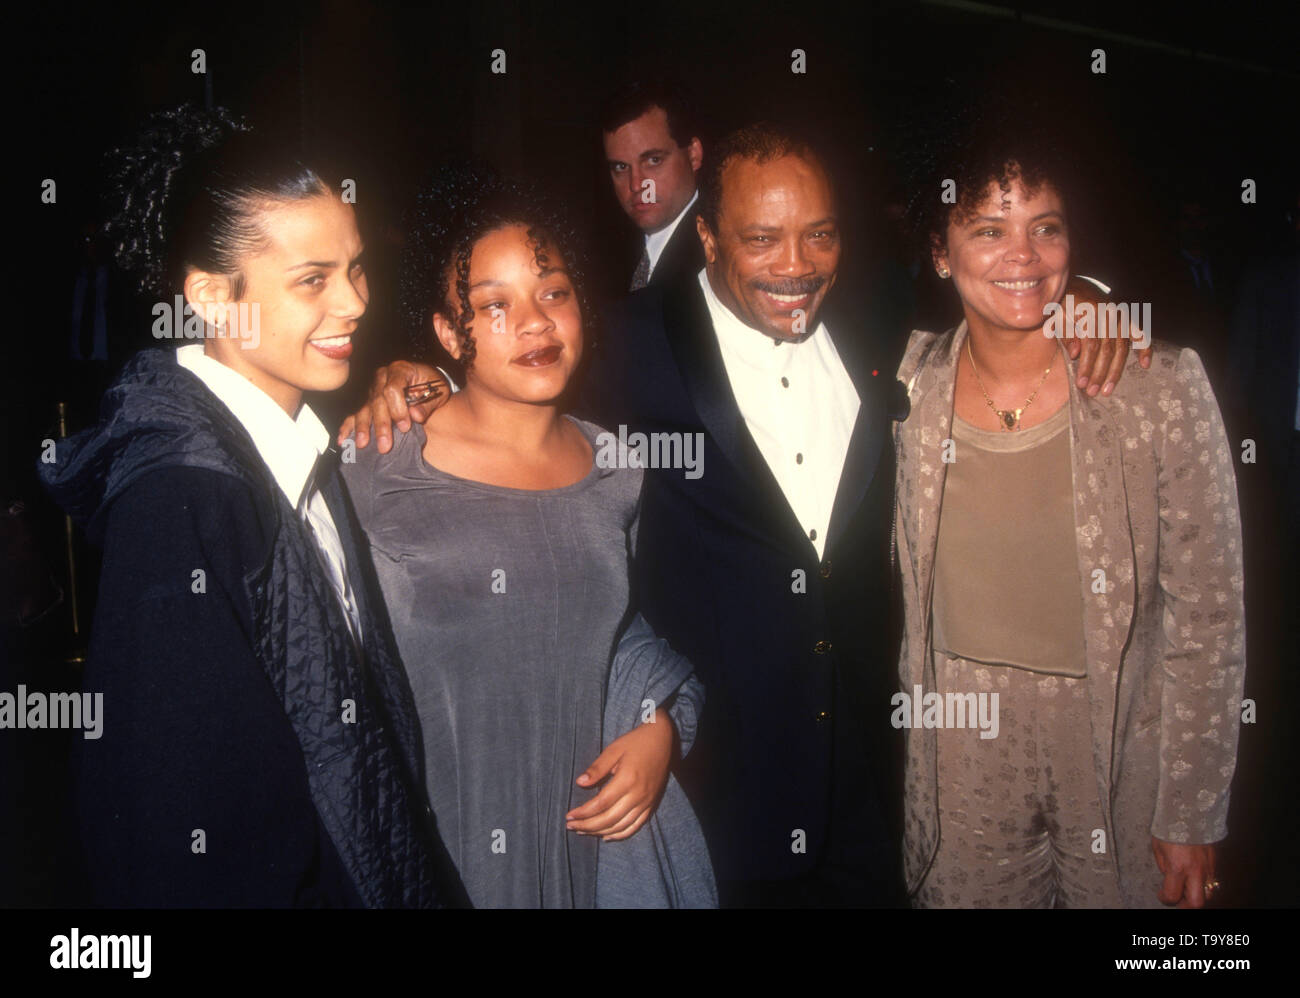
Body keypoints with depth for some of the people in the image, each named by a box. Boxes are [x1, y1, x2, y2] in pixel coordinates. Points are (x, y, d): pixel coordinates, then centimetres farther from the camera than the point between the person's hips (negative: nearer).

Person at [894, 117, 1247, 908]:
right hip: (960, 767, 2)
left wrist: (1194, 816, -8)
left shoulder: (1159, 388, -14)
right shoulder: (910, 389, -6)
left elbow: (1209, 619, -10)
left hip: (1124, 754, -2)